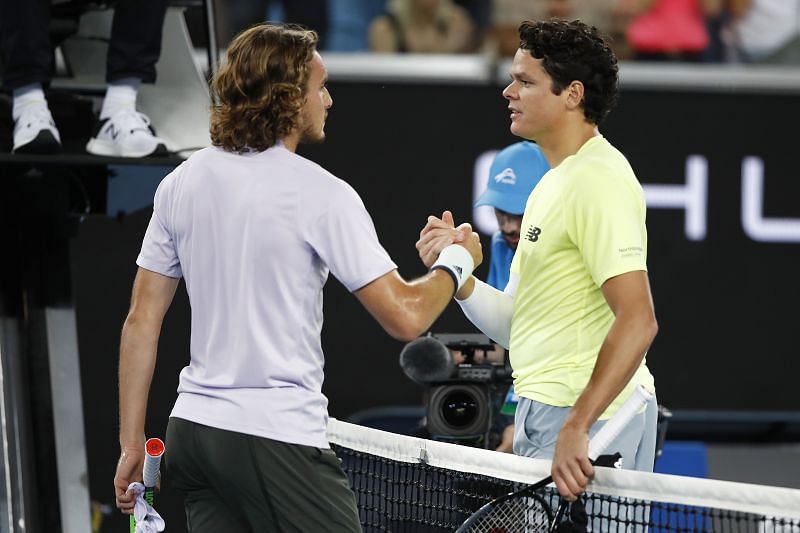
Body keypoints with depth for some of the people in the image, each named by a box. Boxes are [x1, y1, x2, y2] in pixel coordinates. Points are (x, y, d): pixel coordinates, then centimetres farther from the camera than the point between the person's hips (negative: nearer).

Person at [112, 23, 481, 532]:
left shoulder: (180, 183, 7)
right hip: (279, 439, -7)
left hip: (191, 430, 7)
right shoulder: (321, 194, -10)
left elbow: (141, 321, 9)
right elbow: (406, 316, -11)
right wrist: (458, 260, 9)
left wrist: (132, 442, 14)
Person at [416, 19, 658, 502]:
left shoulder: (598, 179, -12)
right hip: (544, 410, 10)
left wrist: (575, 427, -28)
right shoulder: (553, 184, 20)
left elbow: (637, 322, -22)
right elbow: (515, 326, 18)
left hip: (589, 417, -10)